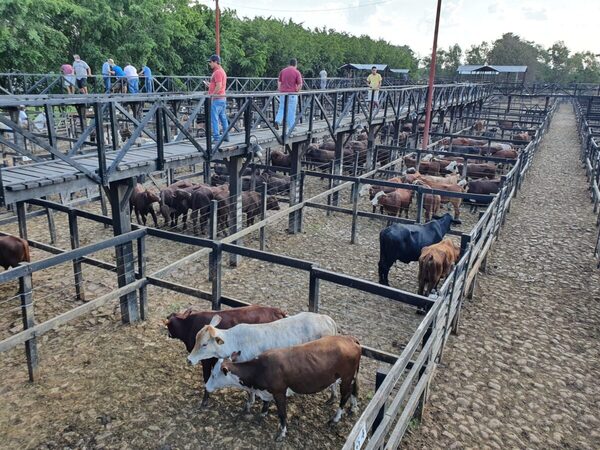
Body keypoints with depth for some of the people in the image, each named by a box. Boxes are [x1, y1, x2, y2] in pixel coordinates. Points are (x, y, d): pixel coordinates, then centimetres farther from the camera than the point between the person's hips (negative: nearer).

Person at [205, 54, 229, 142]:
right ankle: (226, 136, 19)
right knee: (223, 118, 13)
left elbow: (219, 86, -22)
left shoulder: (217, 72, -13)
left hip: (216, 99, -10)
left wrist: (211, 95, -16)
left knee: (214, 119, -8)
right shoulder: (222, 71, 18)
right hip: (222, 98, 10)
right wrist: (209, 85, 19)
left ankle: (216, 138, -8)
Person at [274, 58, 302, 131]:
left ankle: (277, 121, -7)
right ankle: (291, 127, 10)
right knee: (291, 111, 4)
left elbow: (279, 82, 9)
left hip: (283, 93, 4)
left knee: (281, 108, 14)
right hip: (292, 94, -4)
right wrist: (297, 91, 7)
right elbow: (300, 84, -8)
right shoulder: (297, 72, -6)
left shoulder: (283, 71, 7)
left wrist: (280, 90, 17)